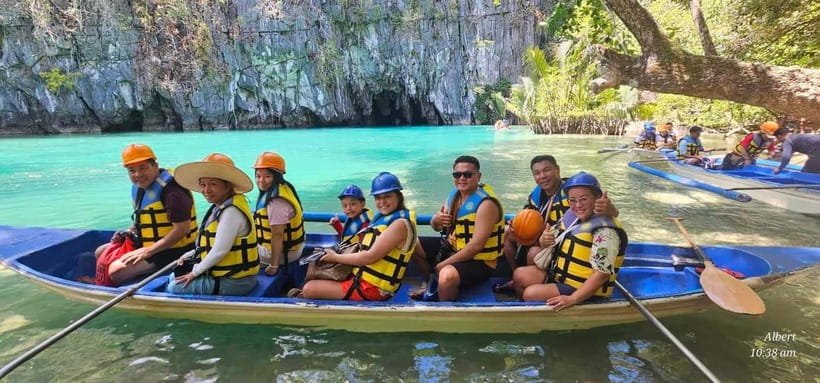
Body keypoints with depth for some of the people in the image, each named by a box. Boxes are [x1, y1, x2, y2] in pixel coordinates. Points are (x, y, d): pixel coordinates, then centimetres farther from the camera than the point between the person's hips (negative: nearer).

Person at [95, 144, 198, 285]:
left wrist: (148, 251, -23)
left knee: (116, 271, -20)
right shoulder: (138, 188, 9)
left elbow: (182, 228, -27)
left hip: (171, 251, -10)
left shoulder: (171, 189, -22)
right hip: (147, 244, 10)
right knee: (101, 253, 17)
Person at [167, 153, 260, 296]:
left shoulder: (231, 211, -23)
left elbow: (220, 250, -25)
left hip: (233, 282, -10)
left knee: (174, 288, -1)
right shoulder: (221, 207, 8)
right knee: (174, 277, 20)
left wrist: (195, 272, -12)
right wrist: (188, 256, 12)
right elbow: (211, 243, 18)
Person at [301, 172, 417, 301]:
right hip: (363, 279, 10)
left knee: (309, 289, -9)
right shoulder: (385, 218, 11)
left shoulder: (399, 224, -18)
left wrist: (336, 257, -10)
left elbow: (370, 256, -20)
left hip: (371, 288, -10)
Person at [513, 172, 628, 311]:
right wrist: (545, 241, -11)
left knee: (531, 293, -21)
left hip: (584, 291, -9)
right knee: (520, 274, 2)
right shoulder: (573, 217, 4)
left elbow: (602, 274, -25)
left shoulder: (604, 231, -23)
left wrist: (572, 299, -30)